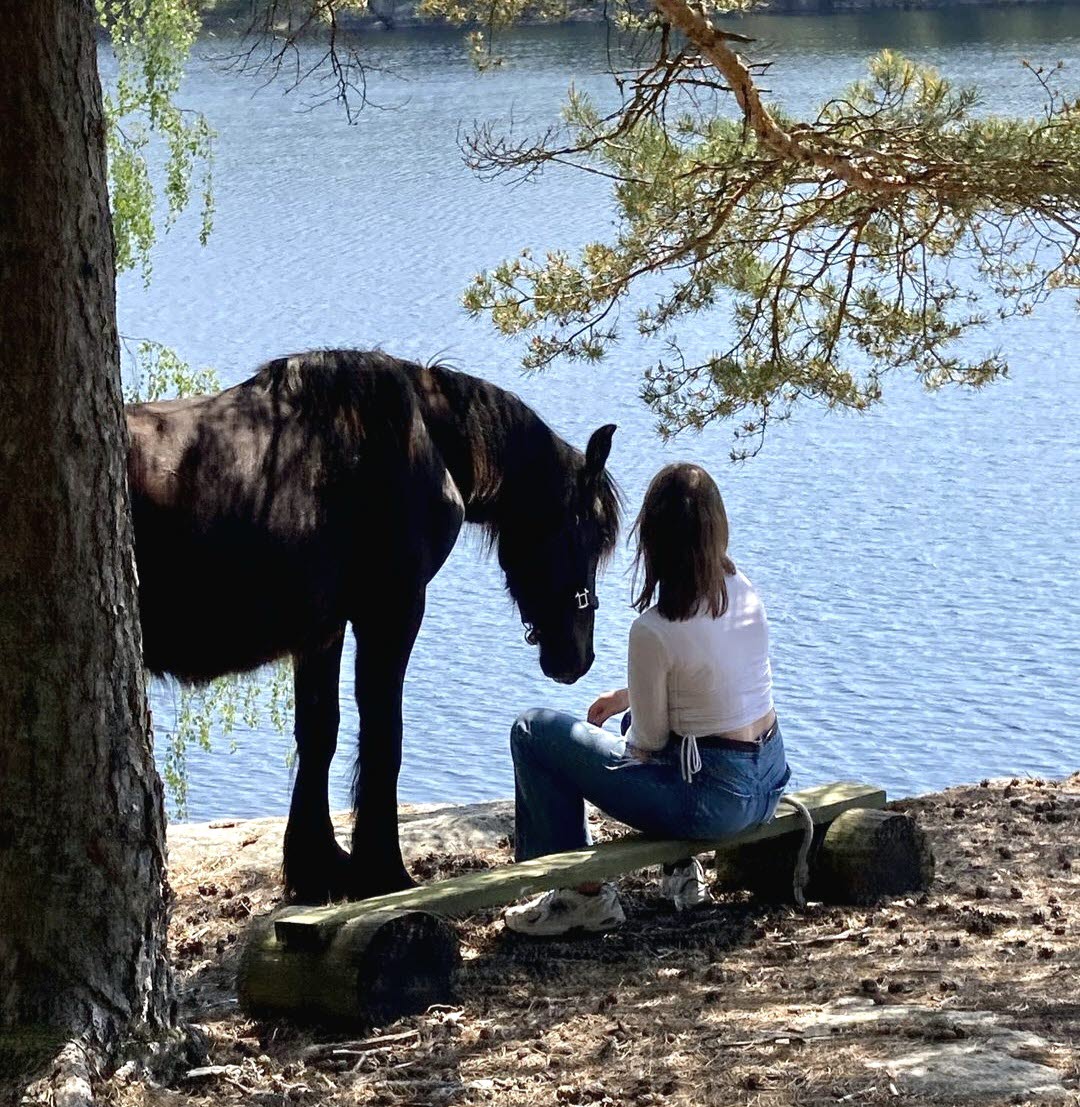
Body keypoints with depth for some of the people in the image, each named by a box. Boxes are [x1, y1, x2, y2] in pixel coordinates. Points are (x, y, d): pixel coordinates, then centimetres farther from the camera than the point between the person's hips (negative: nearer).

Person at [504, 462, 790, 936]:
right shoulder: (744, 592, -2)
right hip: (768, 785, 8)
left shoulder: (653, 631, -23)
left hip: (711, 802, -8)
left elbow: (648, 742, -12)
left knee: (534, 733, 1)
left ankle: (583, 895, 8)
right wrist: (627, 697, 23)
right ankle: (681, 869, 32)